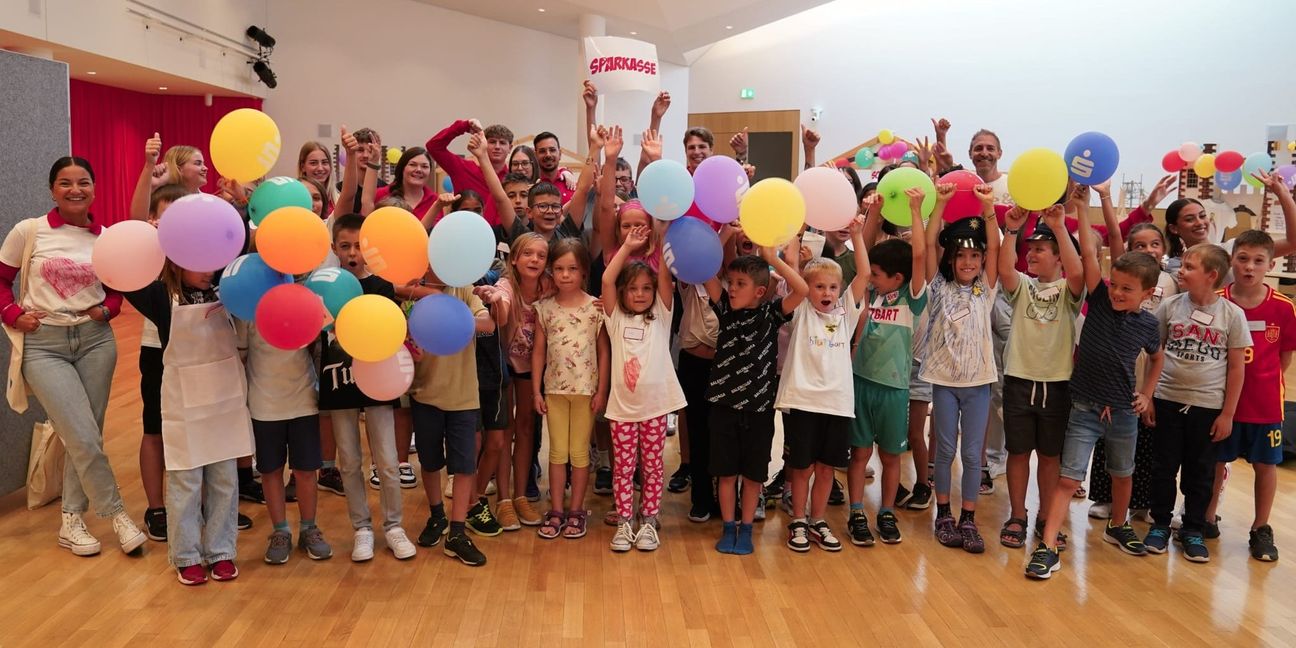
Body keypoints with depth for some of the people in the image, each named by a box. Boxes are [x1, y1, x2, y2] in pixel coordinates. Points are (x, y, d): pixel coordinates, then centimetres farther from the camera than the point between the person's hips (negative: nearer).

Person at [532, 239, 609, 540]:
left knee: (579, 451, 7)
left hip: (586, 388, -2)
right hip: (554, 388, 2)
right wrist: (536, 390, 1)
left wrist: (601, 390, -6)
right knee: (557, 451, 9)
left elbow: (603, 350, -3)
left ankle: (576, 511, 19)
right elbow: (539, 350, 4)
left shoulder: (595, 307, -5)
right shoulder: (544, 307, 0)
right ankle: (556, 511, 18)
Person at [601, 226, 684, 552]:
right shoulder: (616, 319, 4)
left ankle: (648, 521, 18)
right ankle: (624, 523, 15)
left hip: (655, 404, 0)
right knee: (623, 467, 5)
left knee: (653, 466, 8)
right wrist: (627, 247, -6)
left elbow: (665, 277, -6)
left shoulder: (660, 317, 6)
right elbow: (606, 280, -7)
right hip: (622, 405, 0)